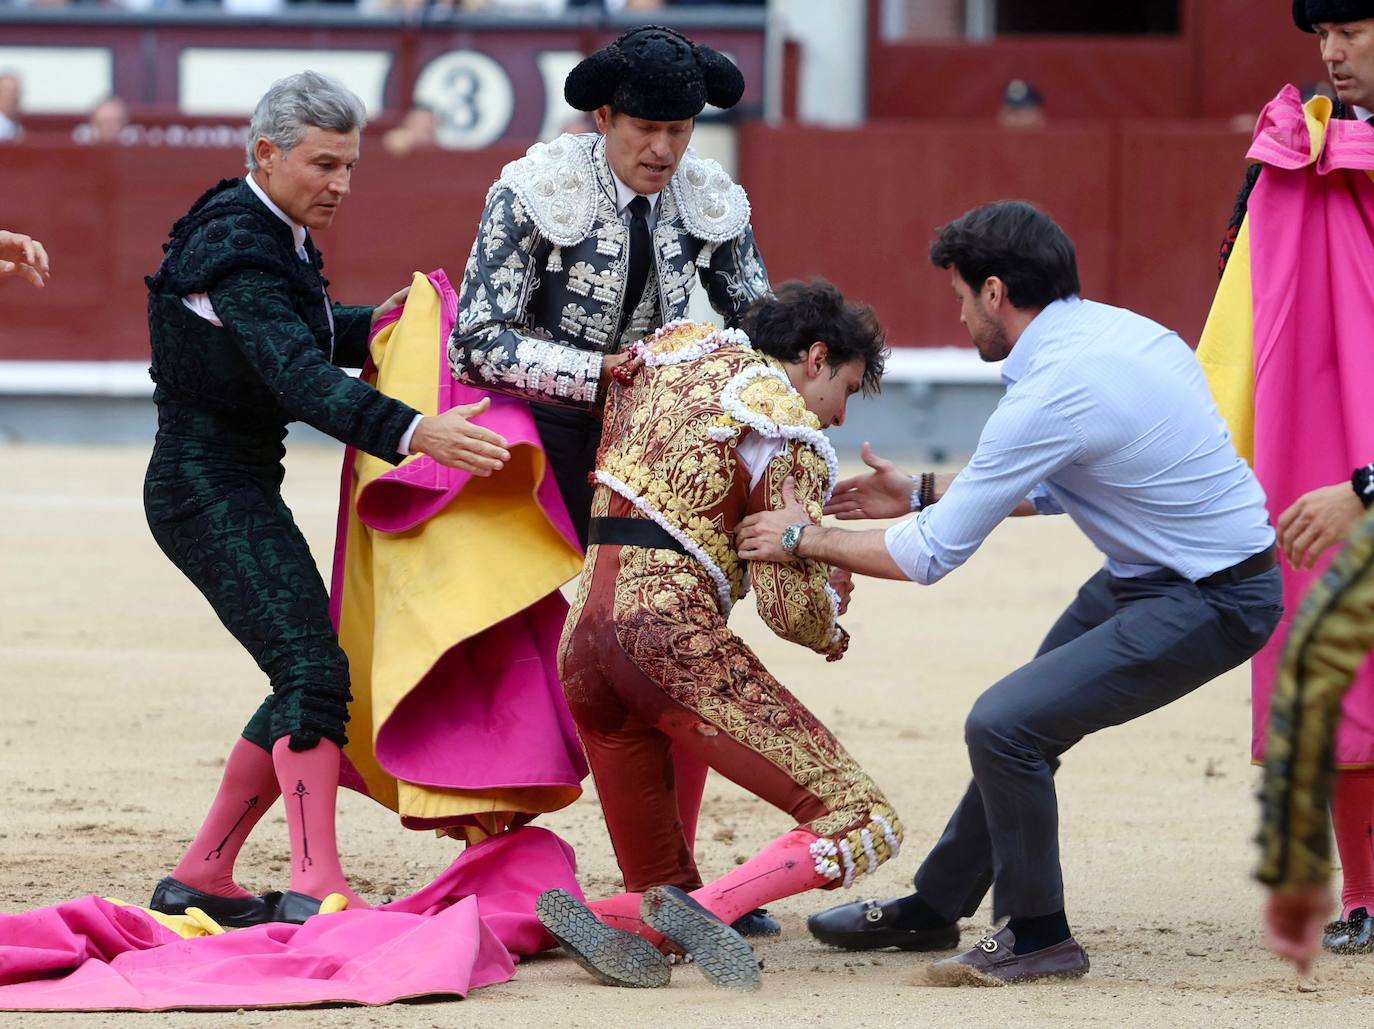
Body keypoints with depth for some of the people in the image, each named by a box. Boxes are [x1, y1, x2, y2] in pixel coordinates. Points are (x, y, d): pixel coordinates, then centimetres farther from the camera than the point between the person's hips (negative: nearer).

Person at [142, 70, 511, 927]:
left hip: (239, 487, 10)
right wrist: (414, 433, -46)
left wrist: (371, 325, 14)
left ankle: (200, 878, 18)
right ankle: (316, 889, -27)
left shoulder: (270, 232, 12)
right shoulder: (238, 253, -20)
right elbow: (302, 377, -34)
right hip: (207, 487, -10)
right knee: (314, 670, -20)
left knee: (307, 682, 11)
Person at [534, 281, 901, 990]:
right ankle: (710, 907, -28)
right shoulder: (793, 437, 0)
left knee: (661, 891, 17)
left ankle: (609, 921, -16)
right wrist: (830, 613, 18)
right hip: (675, 634, -7)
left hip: (582, 634, 8)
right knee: (864, 823, -8)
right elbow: (791, 608, -6)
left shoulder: (674, 348, 21)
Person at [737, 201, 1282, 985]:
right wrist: (924, 494, 19)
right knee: (1021, 721, 19)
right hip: (1150, 575, 10)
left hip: (1210, 605, -10)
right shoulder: (1114, 330, 4)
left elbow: (933, 556, -18)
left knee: (1004, 724, -16)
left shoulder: (1055, 391, -24)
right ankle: (935, 907, 34)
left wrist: (802, 539, -5)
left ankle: (1039, 937, -1)